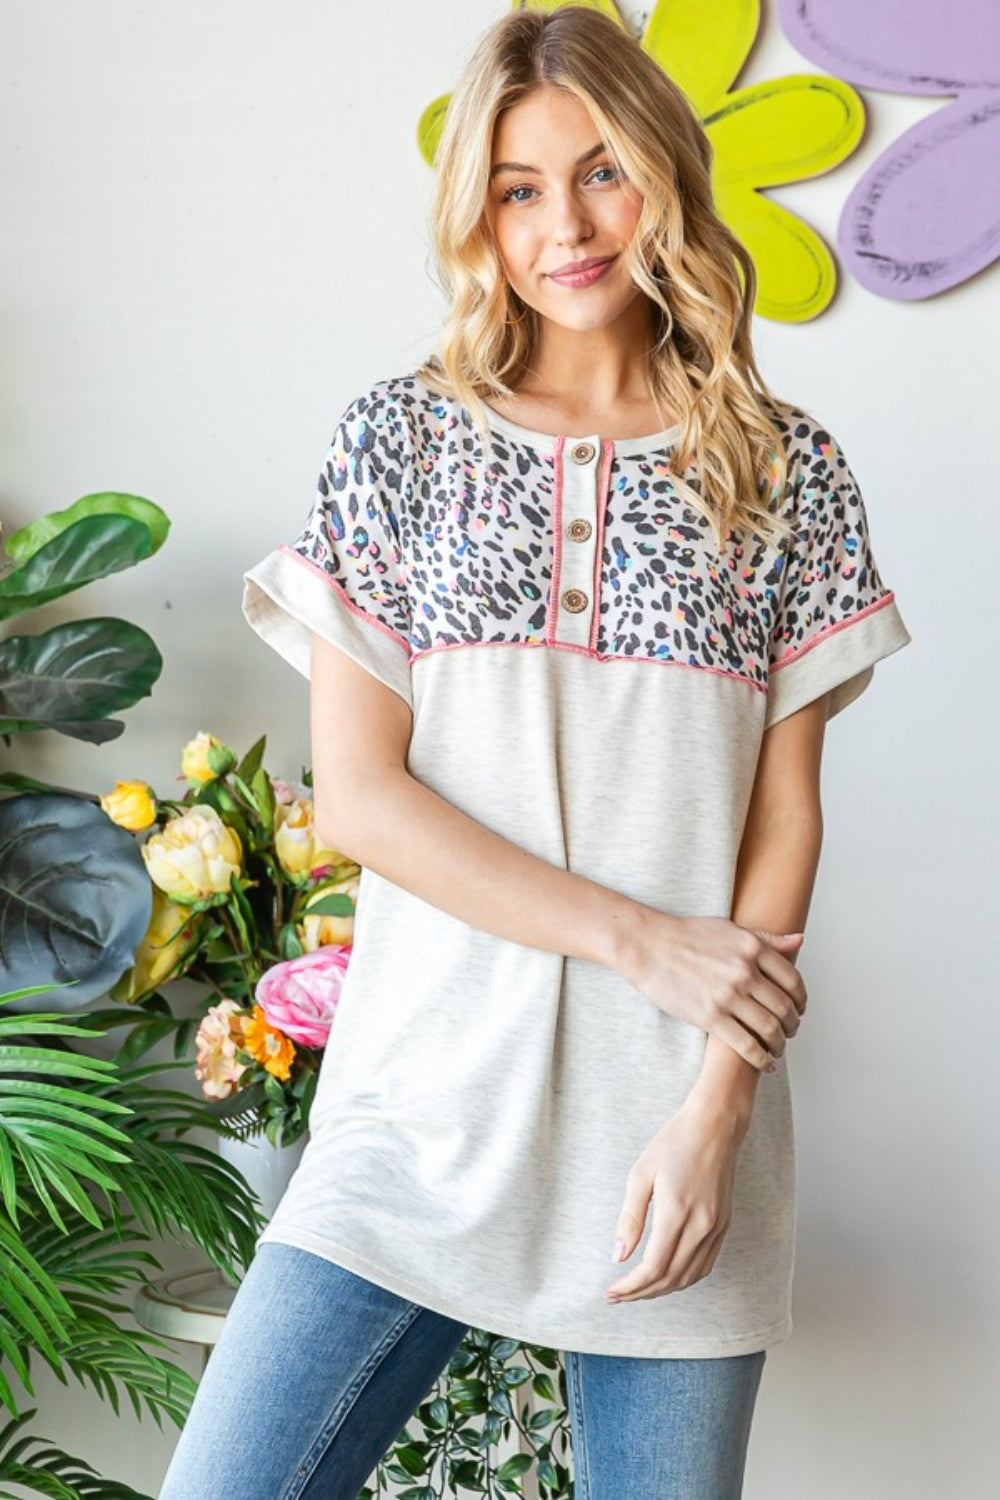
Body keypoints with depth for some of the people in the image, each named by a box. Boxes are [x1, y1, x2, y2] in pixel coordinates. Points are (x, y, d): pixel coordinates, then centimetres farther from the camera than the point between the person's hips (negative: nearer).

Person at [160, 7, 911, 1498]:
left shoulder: (784, 466, 6)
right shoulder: (401, 437, 4)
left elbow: (787, 813, 3)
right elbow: (355, 792, -3)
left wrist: (717, 1104, -8)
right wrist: (639, 939, -11)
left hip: (680, 1114, 1)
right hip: (431, 1096, 0)